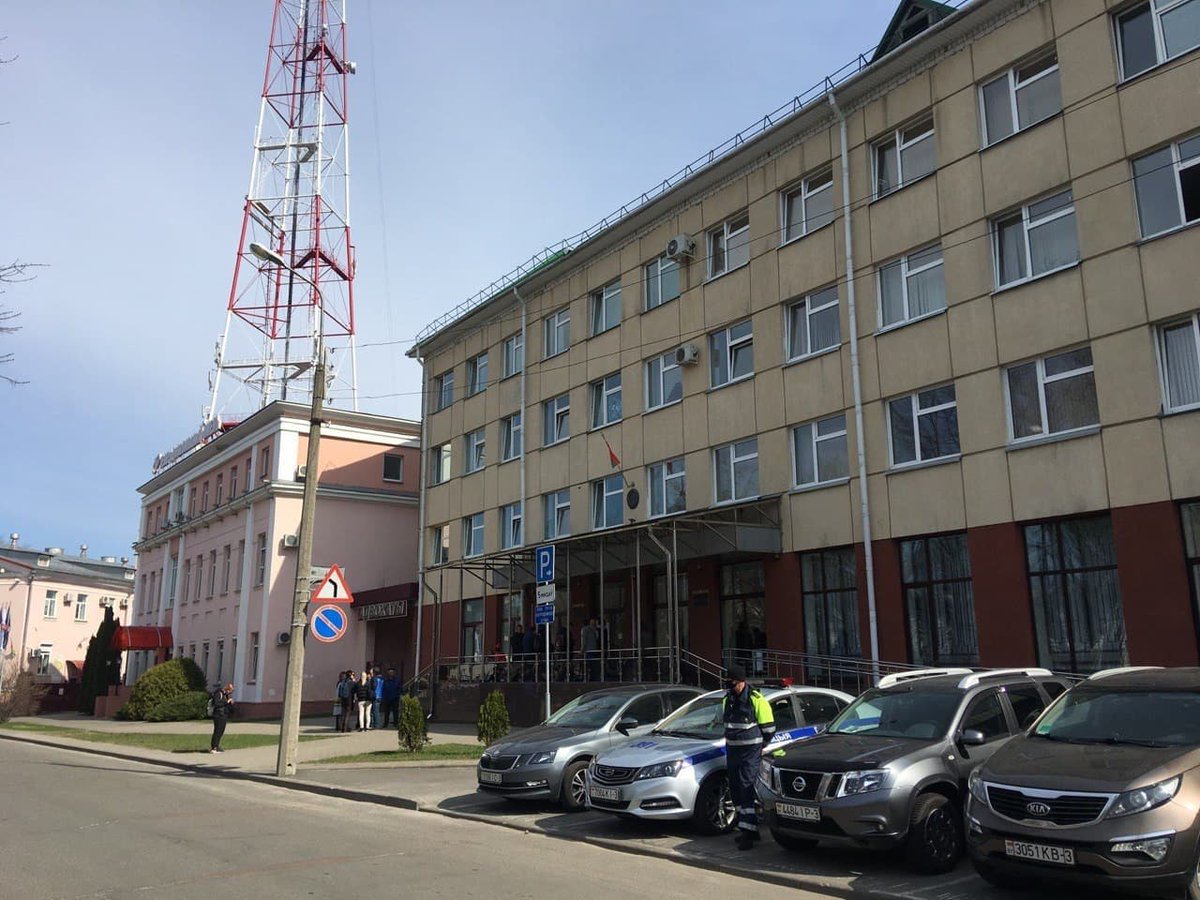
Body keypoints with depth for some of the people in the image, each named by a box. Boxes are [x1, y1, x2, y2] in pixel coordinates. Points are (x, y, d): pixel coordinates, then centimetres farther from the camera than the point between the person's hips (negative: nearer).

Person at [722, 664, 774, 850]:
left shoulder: (756, 700, -12)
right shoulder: (728, 699, 10)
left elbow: (768, 728, -6)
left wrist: (759, 747, -2)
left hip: (751, 751, -7)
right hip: (732, 750, 8)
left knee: (746, 788, -15)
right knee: (735, 791, 10)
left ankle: (747, 831, -15)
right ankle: (749, 829, 21)